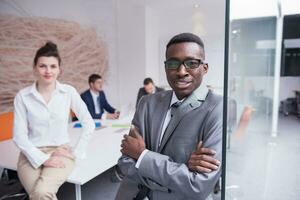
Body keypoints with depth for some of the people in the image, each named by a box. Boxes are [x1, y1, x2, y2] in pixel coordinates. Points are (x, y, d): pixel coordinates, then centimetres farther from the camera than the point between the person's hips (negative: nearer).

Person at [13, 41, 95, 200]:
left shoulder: (69, 92, -3)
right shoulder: (22, 96, -3)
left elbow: (89, 124, 0)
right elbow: (19, 136, -4)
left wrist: (77, 152, -5)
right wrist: (42, 159, -14)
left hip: (60, 152, 0)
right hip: (32, 155, 1)